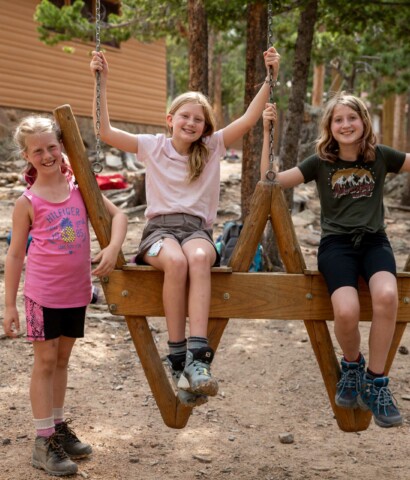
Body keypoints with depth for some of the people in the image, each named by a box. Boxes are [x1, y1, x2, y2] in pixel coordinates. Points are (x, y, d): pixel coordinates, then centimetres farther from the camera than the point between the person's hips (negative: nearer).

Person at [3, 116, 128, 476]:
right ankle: (44, 442, 8)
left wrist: (113, 247, -18)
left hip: (77, 290, 4)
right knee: (46, 360, 1)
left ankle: (59, 426, 30)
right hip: (43, 293, -3)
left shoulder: (79, 186, 1)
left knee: (63, 358, 16)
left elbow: (117, 214, 2)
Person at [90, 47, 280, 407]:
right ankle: (178, 358, -32)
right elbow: (105, 131, 2)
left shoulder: (213, 147, 13)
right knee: (176, 261, -38)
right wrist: (102, 81, -1)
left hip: (197, 228, 1)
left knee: (198, 257, -38)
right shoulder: (152, 147, 10)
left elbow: (249, 119, 3)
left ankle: (198, 356, -47)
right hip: (159, 227, -1)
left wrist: (270, 78, -5)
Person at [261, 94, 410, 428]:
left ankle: (375, 382, -16)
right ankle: (352, 364, 3)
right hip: (336, 242, -1)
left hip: (374, 241, 1)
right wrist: (267, 131, -2)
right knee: (346, 311, -32)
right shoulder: (321, 162, 7)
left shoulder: (380, 156, 8)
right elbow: (270, 181, 3)